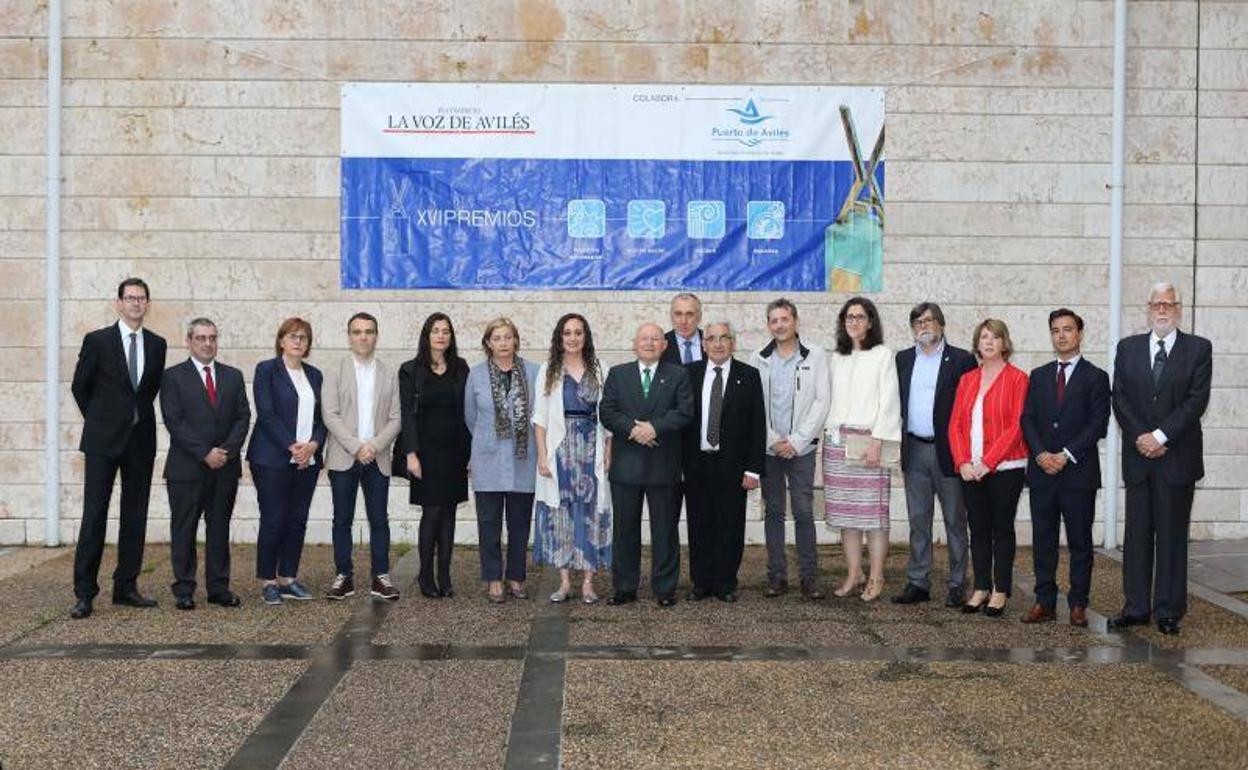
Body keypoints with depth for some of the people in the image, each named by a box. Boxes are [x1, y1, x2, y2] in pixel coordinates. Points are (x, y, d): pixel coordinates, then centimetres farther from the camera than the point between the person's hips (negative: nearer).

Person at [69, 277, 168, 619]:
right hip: (103, 440, -4)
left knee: (135, 515, 7)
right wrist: (99, 420, 9)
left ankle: (126, 587, 16)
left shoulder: (157, 344, 7)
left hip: (141, 440, 4)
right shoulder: (97, 341, -2)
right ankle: (84, 593, -2)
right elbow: (79, 386, 6)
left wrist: (137, 416, 12)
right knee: (94, 514, -5)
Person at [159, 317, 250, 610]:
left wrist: (227, 450, -9)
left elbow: (243, 417, 6)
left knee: (220, 529, 7)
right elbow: (174, 422, -8)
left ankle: (219, 588, 13)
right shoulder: (173, 377, 1)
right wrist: (205, 453, -14)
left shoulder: (233, 376, 13)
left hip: (225, 466, 3)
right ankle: (184, 590, 9)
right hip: (186, 467, -3)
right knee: (184, 530, 2)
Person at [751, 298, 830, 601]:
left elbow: (822, 402, -3)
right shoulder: (759, 359, 5)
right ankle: (777, 576, 13)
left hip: (801, 448, -2)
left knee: (804, 513, -2)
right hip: (768, 448, 2)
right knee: (773, 513, 6)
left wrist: (797, 441, -8)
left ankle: (809, 577, 5)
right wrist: (773, 440, -6)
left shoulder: (815, 355, 1)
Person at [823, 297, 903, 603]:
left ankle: (876, 578, -1)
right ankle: (853, 574, 12)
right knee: (845, 511, 5)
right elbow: (831, 400, 15)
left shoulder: (882, 355, 1)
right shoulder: (836, 359, 16)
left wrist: (877, 440, -13)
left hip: (868, 439, -5)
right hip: (837, 440, 5)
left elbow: (888, 402, -5)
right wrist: (831, 434, 4)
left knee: (873, 510, -6)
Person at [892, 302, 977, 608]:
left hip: (948, 450, -4)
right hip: (914, 451, 4)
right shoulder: (903, 359, 11)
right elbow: (896, 402, 12)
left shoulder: (962, 360, -2)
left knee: (955, 520, 3)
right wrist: (898, 441, 4)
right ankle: (918, 582, 15)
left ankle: (957, 584, 11)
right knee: (918, 520, 9)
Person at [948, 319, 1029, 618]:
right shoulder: (967, 380, 12)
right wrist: (963, 461, -6)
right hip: (971, 470, 4)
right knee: (978, 529, 9)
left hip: (1005, 467, -4)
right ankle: (981, 589, 17)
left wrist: (988, 462, -15)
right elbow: (956, 424, 8)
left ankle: (1001, 592, 10)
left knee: (1002, 528, 3)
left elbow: (1016, 426, -10)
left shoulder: (1017, 379, -3)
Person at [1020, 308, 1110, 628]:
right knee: (1043, 541, 5)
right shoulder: (1038, 376, 14)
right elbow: (1027, 419, 7)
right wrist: (1040, 454, -9)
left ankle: (1078, 605, 9)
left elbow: (1098, 424, -6)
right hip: (1042, 472, 3)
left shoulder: (1096, 377, 2)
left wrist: (1067, 455, -13)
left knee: (1080, 542, 3)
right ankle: (1044, 603, 11)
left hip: (1079, 472, -3)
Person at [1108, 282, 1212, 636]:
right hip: (1138, 456, 2)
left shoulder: (1198, 348, 2)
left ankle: (1169, 610, 9)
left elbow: (1197, 399, -7)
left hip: (1178, 456, -2)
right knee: (1137, 534, 5)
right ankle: (1136, 607, 11)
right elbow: (1120, 398, 3)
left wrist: (1160, 436, -14)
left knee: (1172, 535, 2)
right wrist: (1140, 437, -10)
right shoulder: (1128, 348, 10)